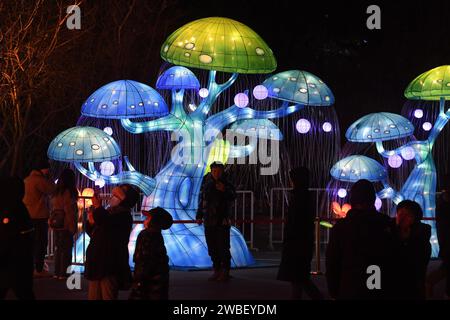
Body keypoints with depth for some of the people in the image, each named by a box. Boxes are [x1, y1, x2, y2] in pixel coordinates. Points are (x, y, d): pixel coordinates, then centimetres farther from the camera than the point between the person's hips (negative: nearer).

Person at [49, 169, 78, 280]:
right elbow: (70, 210, -16)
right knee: (66, 249, -1)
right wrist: (73, 227, -12)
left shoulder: (56, 192, 9)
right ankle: (63, 273, -3)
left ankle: (57, 272, 17)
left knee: (59, 248, 15)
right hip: (66, 225, -8)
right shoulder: (68, 192, -15)